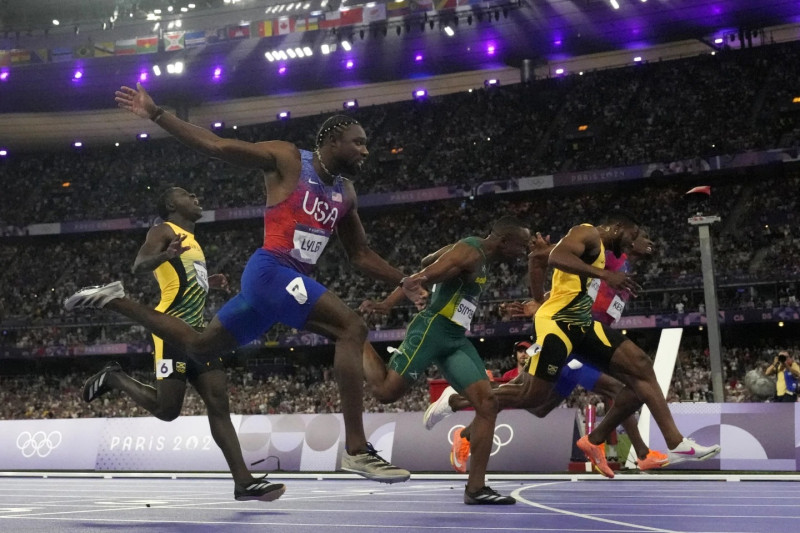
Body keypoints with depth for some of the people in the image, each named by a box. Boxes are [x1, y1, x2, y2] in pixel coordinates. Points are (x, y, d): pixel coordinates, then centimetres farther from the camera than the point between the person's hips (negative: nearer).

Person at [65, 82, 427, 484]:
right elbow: (216, 146, -4)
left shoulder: (345, 193, 18)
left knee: (198, 346, 17)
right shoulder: (287, 159, -3)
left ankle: (114, 300, 28)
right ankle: (356, 450, -26)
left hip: (293, 279, 9)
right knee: (351, 329, -23)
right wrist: (156, 115, -9)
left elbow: (360, 255, 23)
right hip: (271, 271, -9)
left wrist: (404, 282, 12)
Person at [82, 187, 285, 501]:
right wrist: (165, 255, -38)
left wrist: (208, 284, 24)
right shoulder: (164, 232, -2)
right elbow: (138, 267, -19)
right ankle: (113, 378, 17)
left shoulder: (191, 240, 25)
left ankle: (244, 483, -4)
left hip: (197, 331, 9)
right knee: (167, 410, -8)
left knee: (219, 405, -1)